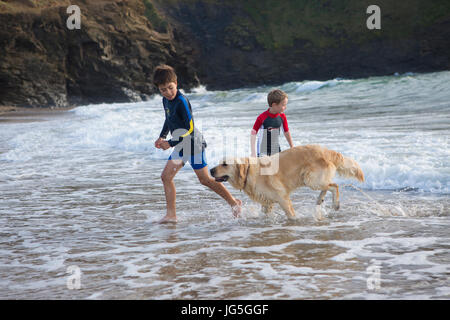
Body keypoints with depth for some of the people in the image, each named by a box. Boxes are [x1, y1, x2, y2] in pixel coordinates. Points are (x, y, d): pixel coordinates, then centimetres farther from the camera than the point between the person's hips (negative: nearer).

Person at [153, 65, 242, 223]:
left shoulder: (182, 102, -21)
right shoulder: (166, 100, 6)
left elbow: (190, 129, -23)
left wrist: (170, 143, -22)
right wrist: (162, 137, 12)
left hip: (193, 144, -9)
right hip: (180, 146, 9)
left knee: (205, 179, -4)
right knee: (166, 176, 1)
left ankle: (234, 202, 10)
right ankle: (171, 214, 3)